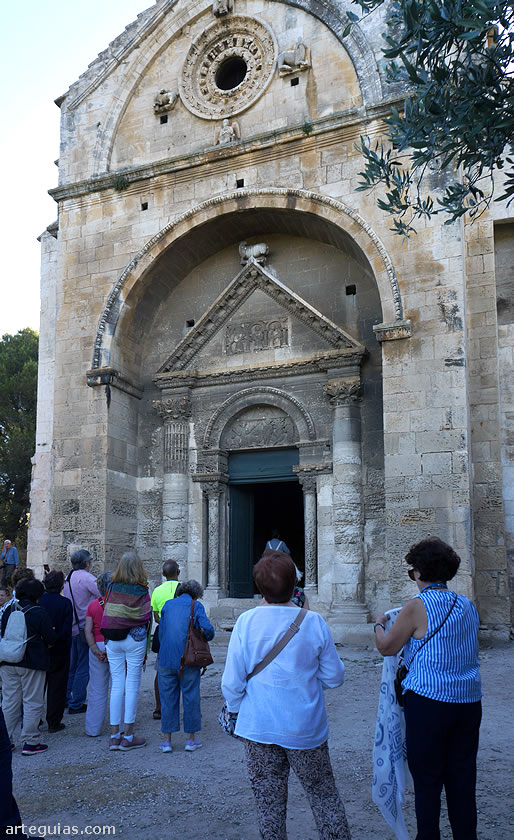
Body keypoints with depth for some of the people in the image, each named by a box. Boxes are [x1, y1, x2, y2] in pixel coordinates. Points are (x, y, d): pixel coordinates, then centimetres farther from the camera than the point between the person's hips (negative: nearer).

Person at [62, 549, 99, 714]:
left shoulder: (69, 578, 12)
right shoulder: (86, 577, -15)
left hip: (72, 628, 9)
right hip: (85, 627, -9)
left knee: (72, 664, 20)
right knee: (84, 667, 0)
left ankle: (65, 699, 27)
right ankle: (76, 705, 4)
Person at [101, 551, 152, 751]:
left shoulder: (111, 588, 0)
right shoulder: (142, 591, -8)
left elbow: (106, 615, 6)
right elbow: (147, 618, -6)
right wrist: (146, 647, 2)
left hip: (113, 640, 3)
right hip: (135, 640, -3)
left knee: (116, 685, 9)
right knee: (132, 686, 3)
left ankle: (114, 736, 13)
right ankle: (128, 736, 7)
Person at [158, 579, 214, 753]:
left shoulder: (168, 605, 10)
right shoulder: (196, 606, 0)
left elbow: (161, 631, 14)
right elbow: (208, 629, -10)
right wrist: (203, 639, 12)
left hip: (166, 659, 3)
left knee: (168, 697, 10)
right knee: (190, 697, 8)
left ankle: (166, 740, 14)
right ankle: (191, 739, 15)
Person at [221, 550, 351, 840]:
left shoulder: (246, 622, -11)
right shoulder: (314, 622, -9)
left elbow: (232, 682, -7)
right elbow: (335, 677, -1)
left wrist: (236, 711, 11)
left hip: (258, 727, 0)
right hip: (306, 728, 0)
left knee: (269, 804, 12)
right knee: (324, 796, 16)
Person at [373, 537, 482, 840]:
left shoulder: (418, 606, -13)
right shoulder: (468, 605, 5)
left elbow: (387, 647, -5)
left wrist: (380, 624, 15)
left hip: (429, 701, -6)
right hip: (469, 702, 6)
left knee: (427, 780, 7)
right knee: (462, 778, 14)